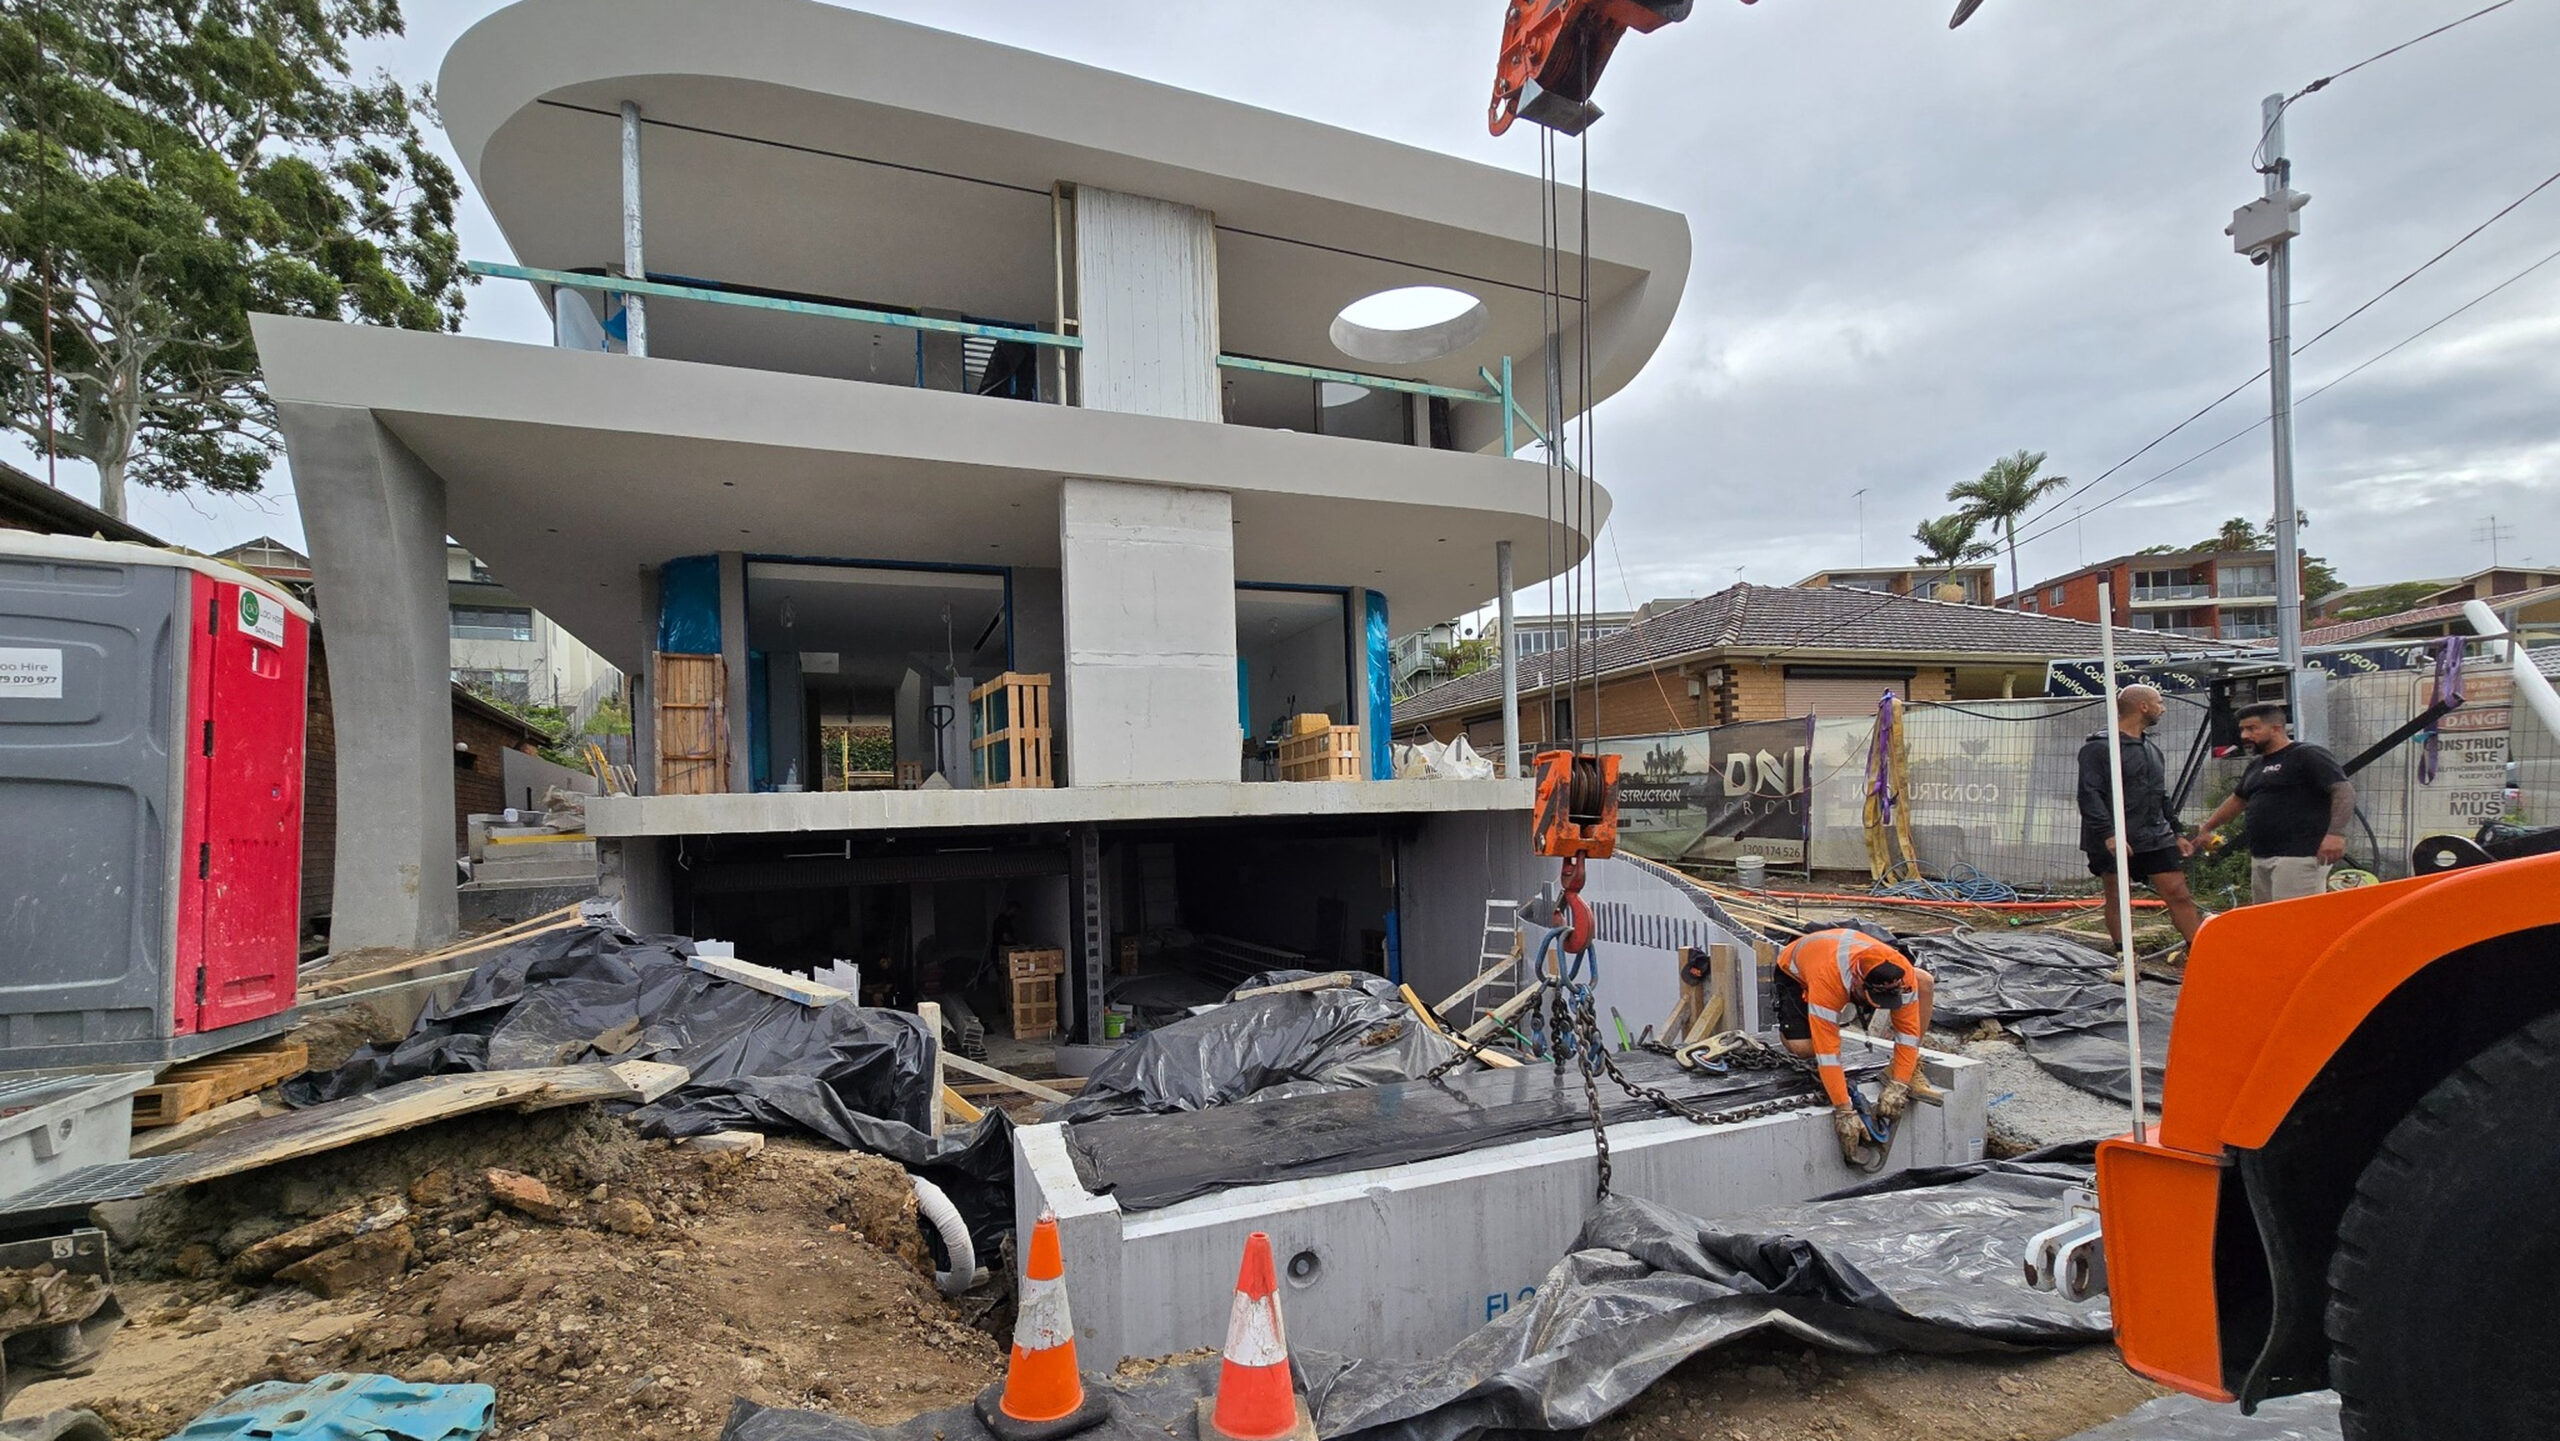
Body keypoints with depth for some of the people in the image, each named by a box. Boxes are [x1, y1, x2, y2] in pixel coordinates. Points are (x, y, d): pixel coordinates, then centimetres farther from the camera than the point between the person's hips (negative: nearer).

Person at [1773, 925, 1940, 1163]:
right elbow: (1827, 1050, -43)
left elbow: (1908, 1029, -24)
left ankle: (1910, 1070, -4)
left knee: (1924, 982, -18)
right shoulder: (1827, 981, -46)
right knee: (1801, 1046, -32)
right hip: (1796, 972, -4)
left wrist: (1898, 1086, -31)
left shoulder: (1901, 973, -34)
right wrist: (1844, 1113, -42)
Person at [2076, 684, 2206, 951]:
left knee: (2179, 895, 2)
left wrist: (2176, 833, 21)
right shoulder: (2099, 747, -9)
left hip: (2156, 838, 7)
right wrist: (2108, 833, -24)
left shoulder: (2153, 748, 17)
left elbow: (2162, 796, 25)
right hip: (2115, 842, -7)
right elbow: (2089, 794, -17)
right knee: (2116, 899, 4)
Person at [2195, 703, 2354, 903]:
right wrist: (2206, 829, 33)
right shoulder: (2256, 764, 22)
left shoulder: (2308, 756, -4)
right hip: (2261, 858, 9)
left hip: (2298, 856, -9)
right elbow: (2237, 800, 33)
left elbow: (2344, 790, -14)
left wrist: (2336, 833, -25)